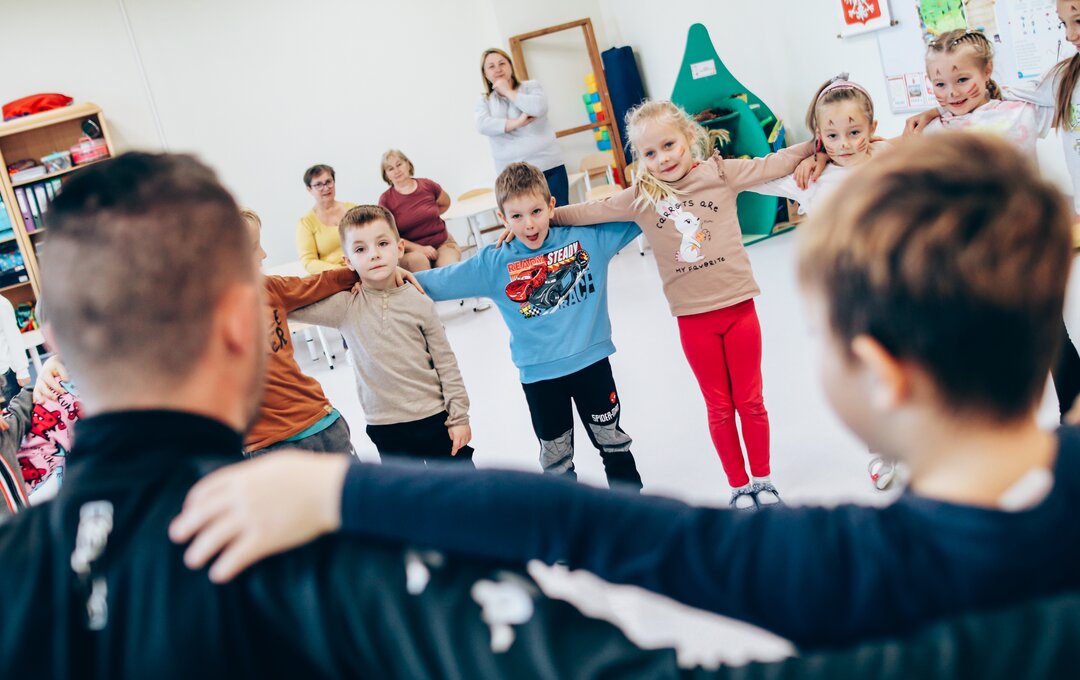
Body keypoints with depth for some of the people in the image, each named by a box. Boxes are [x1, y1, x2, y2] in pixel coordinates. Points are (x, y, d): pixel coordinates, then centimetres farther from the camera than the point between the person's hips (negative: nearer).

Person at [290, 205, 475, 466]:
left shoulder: (419, 303, -5)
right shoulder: (344, 307, -5)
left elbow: (446, 363, -1)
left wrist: (459, 417, -1)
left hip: (435, 417, 0)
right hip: (386, 429, 0)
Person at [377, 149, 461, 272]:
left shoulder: (427, 185, 0)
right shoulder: (386, 199, -5)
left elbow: (445, 204, 23)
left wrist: (428, 217, 9)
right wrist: (419, 249, -16)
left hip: (443, 243, 1)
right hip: (411, 250, -1)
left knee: (450, 267, -31)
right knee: (418, 260, -36)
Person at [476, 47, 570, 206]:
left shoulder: (531, 86, 8)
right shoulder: (484, 101, 10)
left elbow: (539, 108, -13)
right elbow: (483, 125, -10)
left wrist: (508, 92, -4)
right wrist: (517, 123, -16)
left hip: (549, 168, 0)